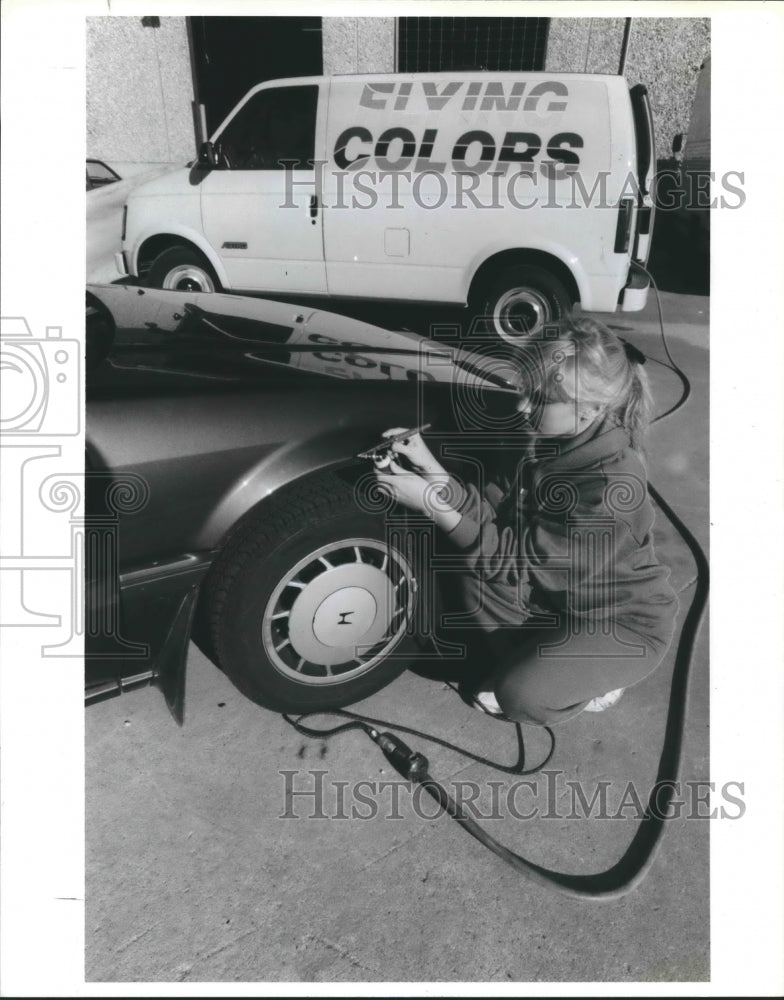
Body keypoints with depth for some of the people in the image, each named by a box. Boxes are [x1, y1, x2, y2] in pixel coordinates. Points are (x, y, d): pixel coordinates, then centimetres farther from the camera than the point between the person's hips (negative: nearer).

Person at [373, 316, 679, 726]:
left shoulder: (609, 485, -36)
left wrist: (429, 503, -35)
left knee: (522, 696, -22)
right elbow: (491, 506, -9)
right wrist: (429, 467, -24)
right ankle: (524, 664, 9)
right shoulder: (545, 440, -11)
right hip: (560, 594, 7)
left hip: (625, 621, -7)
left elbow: (520, 560, -32)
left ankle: (596, 677, 9)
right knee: (478, 577, -12)